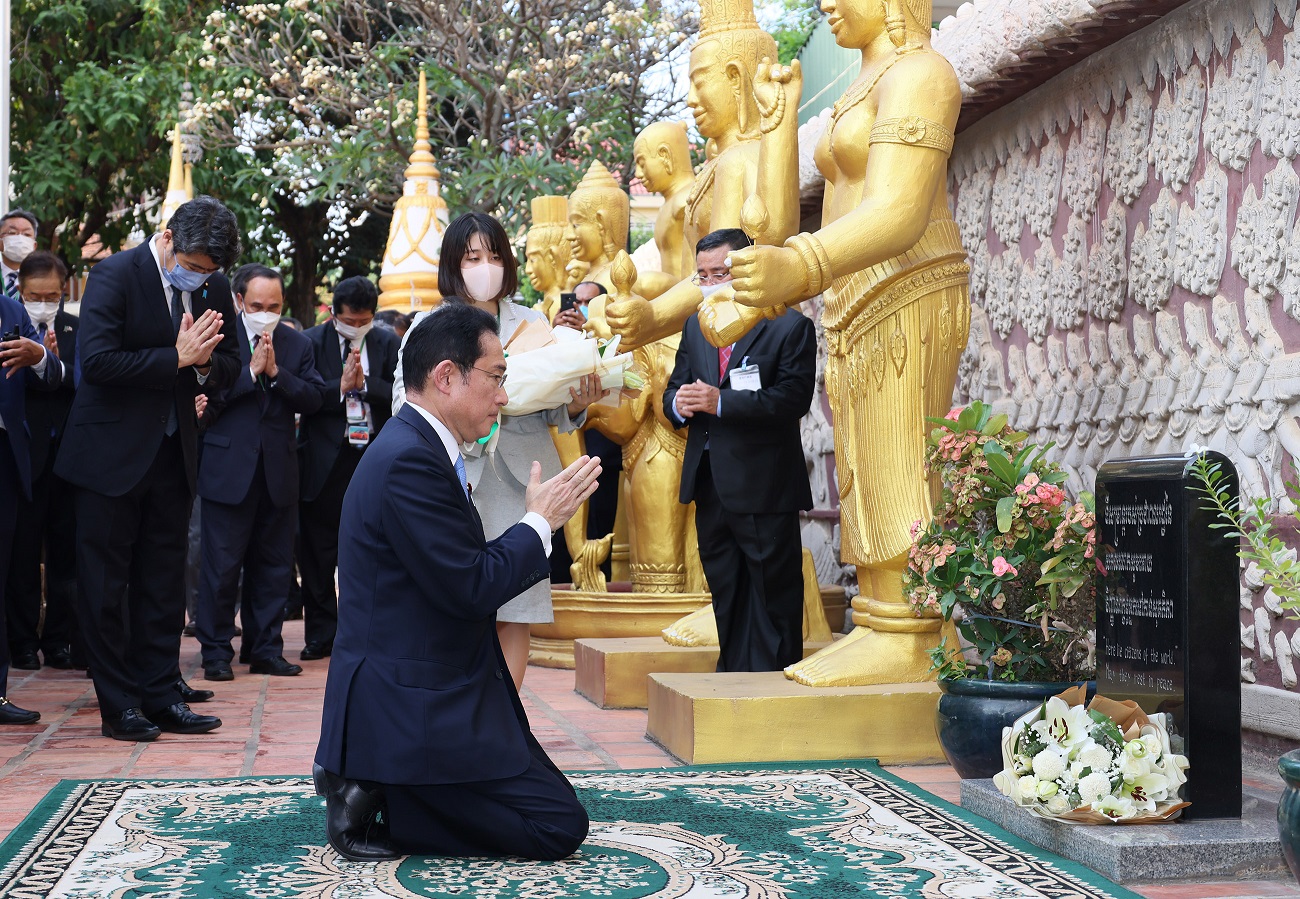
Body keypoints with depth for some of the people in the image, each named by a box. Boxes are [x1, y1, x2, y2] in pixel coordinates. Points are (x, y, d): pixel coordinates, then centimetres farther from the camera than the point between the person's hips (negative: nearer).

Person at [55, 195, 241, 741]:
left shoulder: (214, 288, 4)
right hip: (110, 454, -5)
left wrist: (205, 361, -13)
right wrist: (175, 358, -21)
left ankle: (161, 697, 19)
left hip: (172, 451, 5)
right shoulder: (115, 275, -13)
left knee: (163, 583, 10)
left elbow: (229, 367, 10)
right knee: (104, 583, 3)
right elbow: (96, 360, -22)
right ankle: (118, 705, 12)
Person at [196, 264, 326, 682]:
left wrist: (276, 371, -11)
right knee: (222, 565, 0)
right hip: (229, 468, -4)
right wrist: (251, 370, -15)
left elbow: (313, 399, 0)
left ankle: (265, 650, 19)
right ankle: (216, 651, 11)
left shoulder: (297, 345, 10)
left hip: (278, 471, 4)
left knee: (273, 565, 9)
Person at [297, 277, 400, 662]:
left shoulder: (387, 343, 6)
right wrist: (340, 387, -19)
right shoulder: (312, 341, 0)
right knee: (318, 553, 6)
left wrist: (365, 383, -17)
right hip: (324, 460, -1)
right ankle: (321, 634, 17)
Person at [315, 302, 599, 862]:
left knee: (546, 790, 20)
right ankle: (373, 797, -2)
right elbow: (471, 589, -22)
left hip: (416, 694, 11)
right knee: (559, 826, -5)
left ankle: (369, 785, 11)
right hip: (411, 708, -10)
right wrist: (540, 521, -9)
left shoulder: (415, 447, 11)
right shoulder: (411, 460, -22)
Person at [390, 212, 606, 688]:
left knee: (515, 612, 2)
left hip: (519, 483, 2)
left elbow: (553, 409, 8)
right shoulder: (429, 326, 7)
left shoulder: (532, 321, 12)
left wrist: (577, 405, -14)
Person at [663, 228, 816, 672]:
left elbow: (793, 400, -17)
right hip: (710, 485, 7)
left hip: (763, 486, -7)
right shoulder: (696, 326, 15)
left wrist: (721, 401, -23)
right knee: (725, 591, 15)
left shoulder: (791, 327, -6)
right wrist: (679, 402, -9)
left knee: (773, 594, 0)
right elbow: (673, 389, 16)